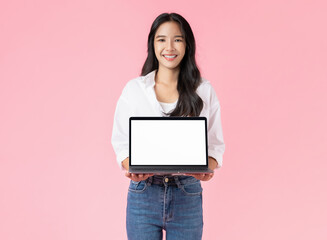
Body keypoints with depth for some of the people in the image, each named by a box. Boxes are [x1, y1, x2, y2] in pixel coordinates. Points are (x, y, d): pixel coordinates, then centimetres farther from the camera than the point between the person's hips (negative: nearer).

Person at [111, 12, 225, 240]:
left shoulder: (204, 90, 3)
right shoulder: (134, 89, 3)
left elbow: (215, 144, 5)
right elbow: (122, 142, 4)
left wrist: (208, 168, -15)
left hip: (188, 196, 0)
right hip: (143, 193, 0)